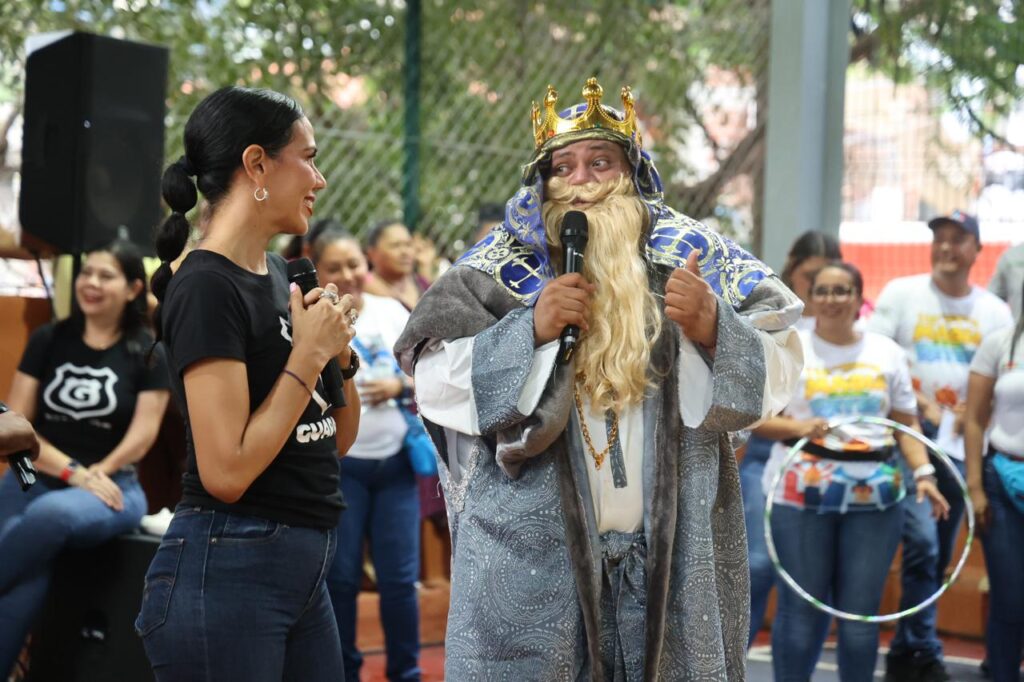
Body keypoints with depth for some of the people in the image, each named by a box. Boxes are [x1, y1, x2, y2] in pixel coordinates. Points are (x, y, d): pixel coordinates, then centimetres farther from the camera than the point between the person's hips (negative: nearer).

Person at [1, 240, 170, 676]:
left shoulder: (148, 354, 3)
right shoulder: (47, 340, 9)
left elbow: (142, 435, -3)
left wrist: (94, 475, -18)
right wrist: (71, 470, -11)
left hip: (111, 487, -2)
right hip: (35, 478, 2)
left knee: (53, 513, -39)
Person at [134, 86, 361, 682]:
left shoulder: (279, 273, 11)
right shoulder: (207, 286, -15)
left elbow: (337, 441, 16)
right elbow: (226, 472, -22)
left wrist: (340, 351, -1)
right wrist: (308, 355, -15)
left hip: (306, 565, 9)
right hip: (228, 570, -9)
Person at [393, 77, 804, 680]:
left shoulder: (692, 257, 7)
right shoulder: (499, 269, 5)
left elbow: (777, 372, 2)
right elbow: (438, 386, -4)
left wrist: (713, 329, -17)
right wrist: (530, 330, -16)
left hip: (675, 554, 1)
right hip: (533, 556, -1)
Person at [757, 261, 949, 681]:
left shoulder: (887, 352, 10)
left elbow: (907, 424, 10)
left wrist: (923, 474, -4)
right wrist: (796, 428, -19)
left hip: (873, 495, 2)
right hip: (800, 493, -2)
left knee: (861, 611, 5)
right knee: (800, 608, 2)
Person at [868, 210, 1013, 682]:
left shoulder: (995, 312, 8)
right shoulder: (901, 293, 2)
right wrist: (918, 403, -12)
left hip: (958, 446, 3)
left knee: (938, 558, 7)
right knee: (922, 542, -17)